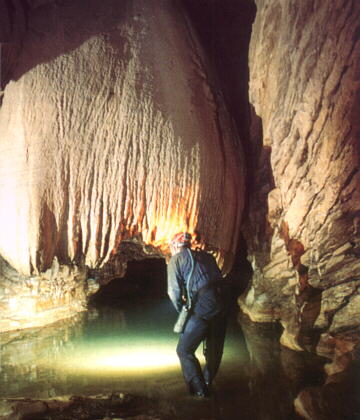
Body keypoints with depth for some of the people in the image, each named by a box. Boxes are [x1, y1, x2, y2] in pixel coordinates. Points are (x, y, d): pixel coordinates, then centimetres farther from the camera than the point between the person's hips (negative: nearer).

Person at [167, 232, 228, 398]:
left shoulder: (176, 260, 5)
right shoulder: (206, 256, 20)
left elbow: (174, 291, -1)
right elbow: (220, 280, 15)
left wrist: (181, 310, 13)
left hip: (201, 309, -6)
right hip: (220, 306, 6)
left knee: (184, 350, 8)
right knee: (214, 350, 20)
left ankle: (199, 390, 6)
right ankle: (207, 382, 36)